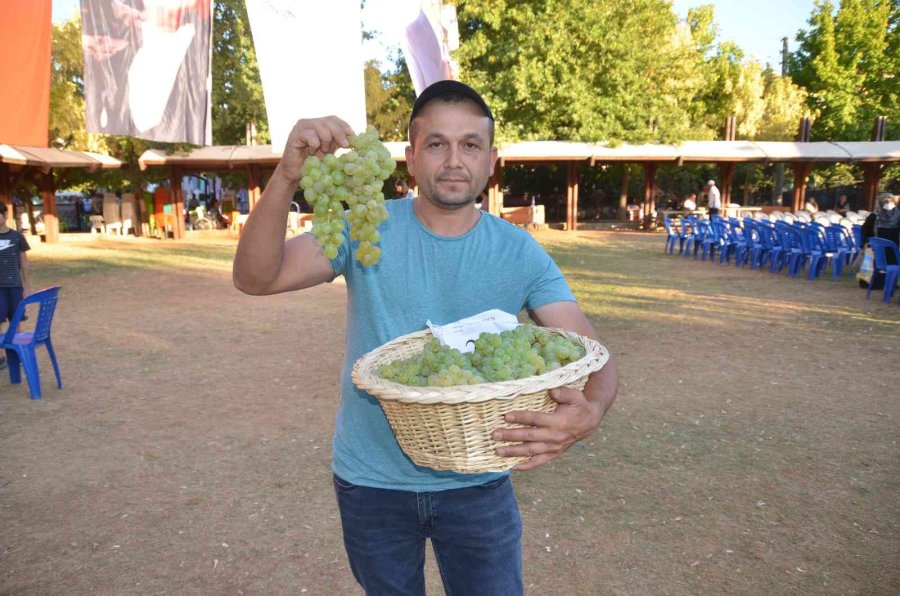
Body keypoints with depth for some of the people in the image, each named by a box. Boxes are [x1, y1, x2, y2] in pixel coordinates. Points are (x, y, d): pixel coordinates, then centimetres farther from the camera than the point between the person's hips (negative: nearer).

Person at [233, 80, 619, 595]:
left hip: (477, 481, 0)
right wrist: (286, 179, -37)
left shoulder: (519, 253, -9)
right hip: (372, 480, 1)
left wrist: (590, 412, -36)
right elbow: (255, 278, -20)